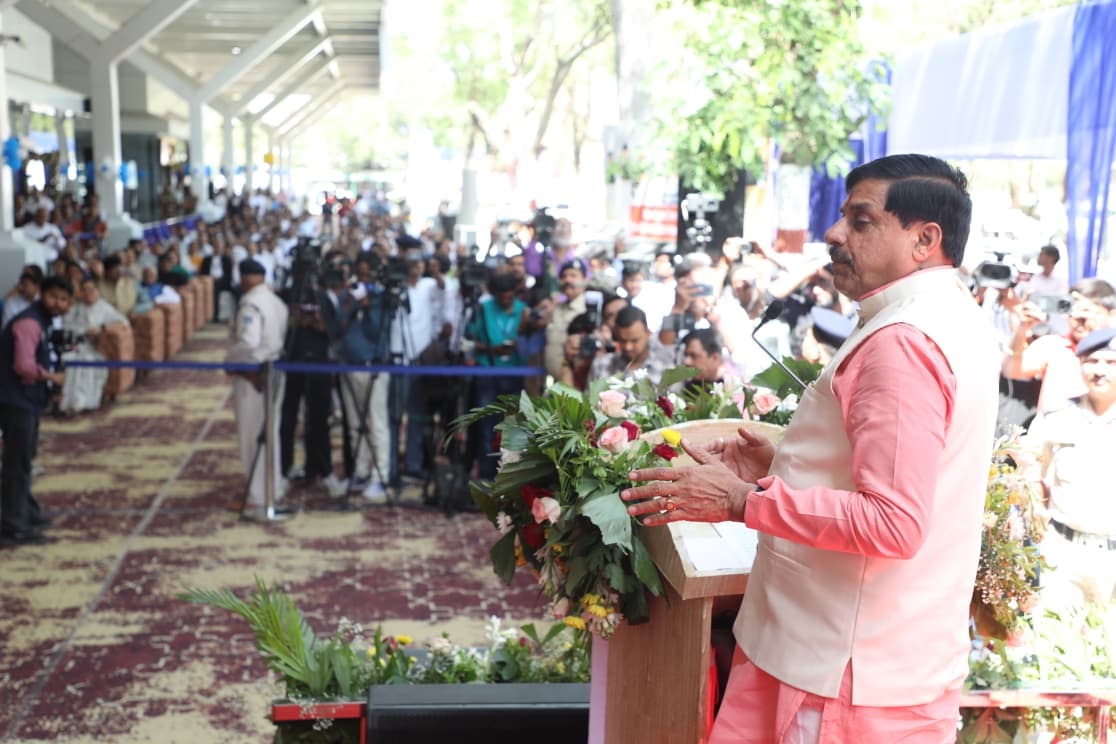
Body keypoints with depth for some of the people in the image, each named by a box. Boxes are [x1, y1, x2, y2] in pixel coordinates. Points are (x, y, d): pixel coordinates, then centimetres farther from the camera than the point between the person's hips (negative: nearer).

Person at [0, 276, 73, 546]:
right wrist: (51, 376, -12)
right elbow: (24, 366, -27)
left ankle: (28, 514, 36)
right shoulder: (29, 322, -19)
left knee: (23, 461, 22)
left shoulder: (42, 321, 13)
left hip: (26, 399, 10)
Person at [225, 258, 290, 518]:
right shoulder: (277, 302, 8)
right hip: (273, 372, 9)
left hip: (253, 376, -9)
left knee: (254, 435, -2)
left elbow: (247, 342, -27)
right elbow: (283, 336, 11)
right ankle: (275, 485, 30)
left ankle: (259, 497, 2)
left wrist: (229, 357, -12)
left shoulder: (250, 304, -18)